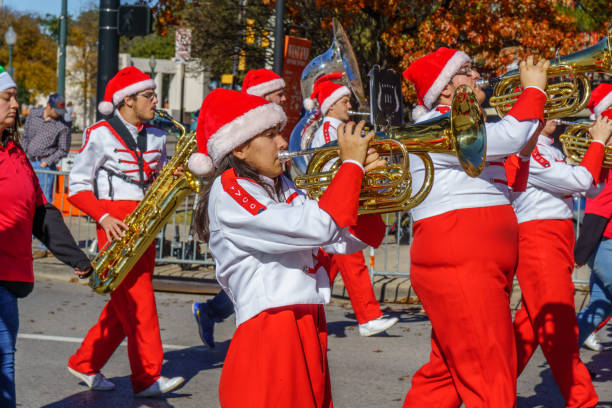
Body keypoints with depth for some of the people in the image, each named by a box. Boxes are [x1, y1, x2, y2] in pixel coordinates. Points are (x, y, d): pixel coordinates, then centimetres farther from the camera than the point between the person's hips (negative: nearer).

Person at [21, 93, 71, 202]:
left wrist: (46, 162, -10)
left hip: (45, 165, -4)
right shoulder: (33, 114, 3)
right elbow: (25, 136, 14)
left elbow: (63, 150, -4)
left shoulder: (62, 126, -10)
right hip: (29, 162, 4)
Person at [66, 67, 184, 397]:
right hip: (116, 226, -7)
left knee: (125, 305, 9)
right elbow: (77, 187, -6)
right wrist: (103, 217, -17)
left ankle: (85, 363, 22)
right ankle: (147, 378, -7)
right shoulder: (100, 135, -5)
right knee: (138, 300, -11)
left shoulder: (156, 137, 14)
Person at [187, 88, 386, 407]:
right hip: (270, 334, -8)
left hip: (311, 331, 8)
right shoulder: (228, 192, -11)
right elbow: (316, 229, -22)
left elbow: (347, 241, 14)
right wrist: (351, 164, -12)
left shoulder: (282, 188, 16)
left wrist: (362, 178, 2)